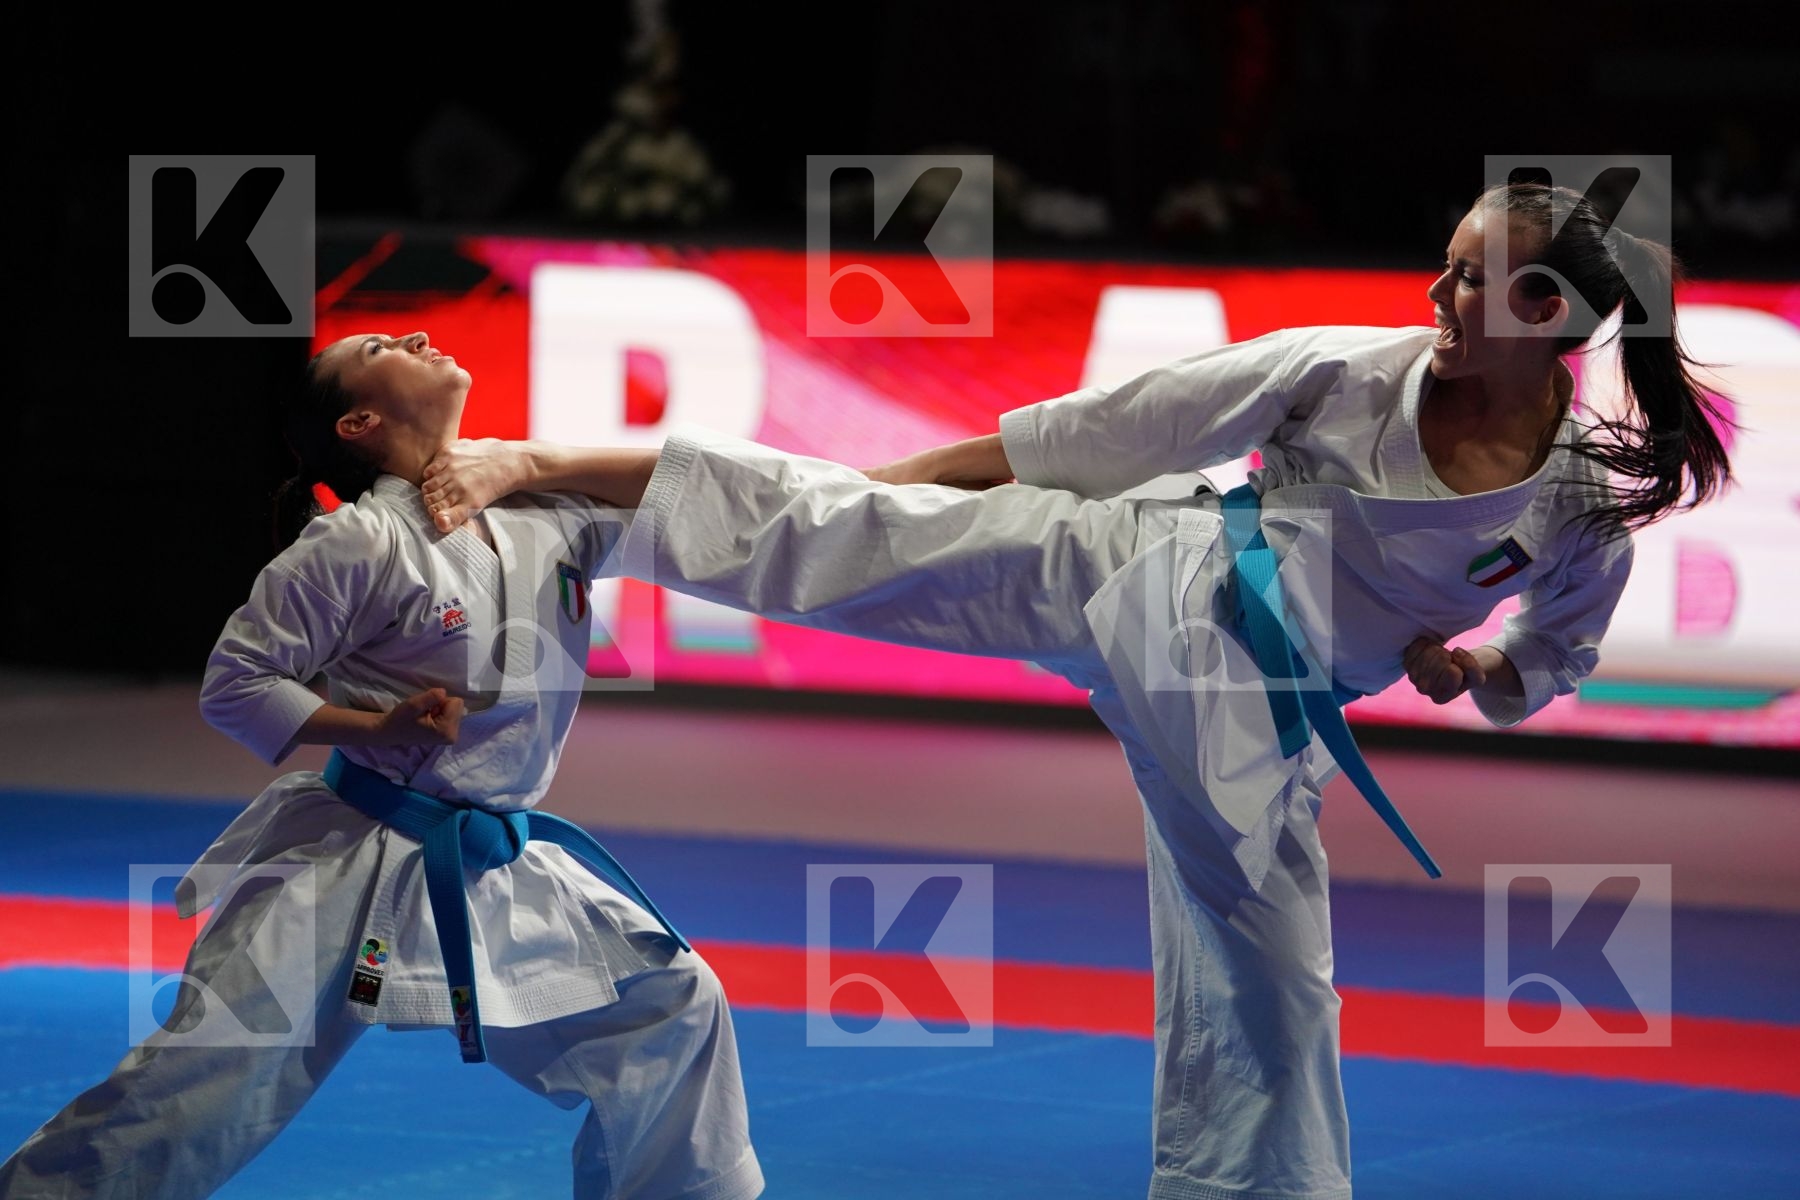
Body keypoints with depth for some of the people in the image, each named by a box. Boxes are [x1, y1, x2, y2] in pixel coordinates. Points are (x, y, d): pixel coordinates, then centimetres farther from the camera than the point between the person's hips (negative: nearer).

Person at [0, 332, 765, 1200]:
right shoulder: (360, 543, -13)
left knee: (671, 1006, 7)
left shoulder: (550, 517, 4)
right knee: (206, 1080, -9)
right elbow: (235, 684, -10)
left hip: (502, 870, 6)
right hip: (352, 860, -6)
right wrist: (381, 727, -20)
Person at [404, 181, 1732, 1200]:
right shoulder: (1345, 372, -11)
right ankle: (531, 464, -9)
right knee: (839, 529, -14)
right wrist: (900, 479, 0)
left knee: (1263, 994, 6)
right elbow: (1123, 429, -4)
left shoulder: (1596, 495, -5)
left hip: (1257, 721, 2)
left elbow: (1559, 653, 16)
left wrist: (1478, 671, -7)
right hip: (1144, 583, -2)